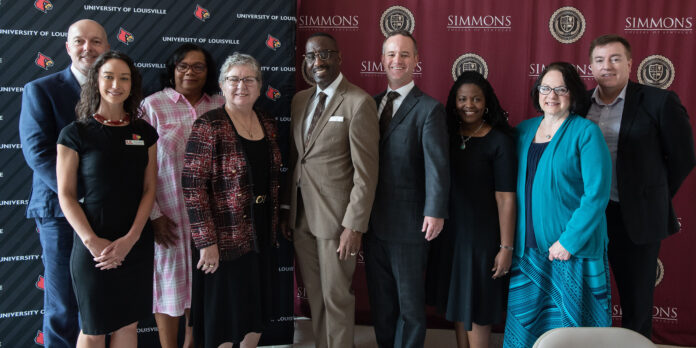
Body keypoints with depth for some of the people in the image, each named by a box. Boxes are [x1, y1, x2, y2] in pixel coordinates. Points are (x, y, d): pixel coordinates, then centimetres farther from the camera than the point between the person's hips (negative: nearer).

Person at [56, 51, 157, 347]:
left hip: (136, 243, 3)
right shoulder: (75, 133, -4)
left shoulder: (144, 133, 6)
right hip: (93, 244, -3)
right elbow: (66, 195, -6)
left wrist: (130, 239, -9)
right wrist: (92, 241, -16)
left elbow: (149, 189, 3)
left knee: (128, 323, 11)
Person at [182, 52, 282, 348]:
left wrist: (273, 227, 13)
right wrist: (206, 241, -18)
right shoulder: (208, 127, -13)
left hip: (261, 236, 6)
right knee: (224, 316, 6)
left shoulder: (268, 124, 7)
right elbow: (192, 188, -16)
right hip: (225, 240, -6)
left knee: (257, 313, 16)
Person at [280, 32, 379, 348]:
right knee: (314, 295, 15)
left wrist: (354, 226, -16)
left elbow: (366, 172, -14)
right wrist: (287, 210, 10)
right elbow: (294, 158, 13)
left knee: (336, 297, 5)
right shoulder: (300, 100, 10)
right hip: (301, 215, 6)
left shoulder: (359, 103, -11)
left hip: (336, 216, -6)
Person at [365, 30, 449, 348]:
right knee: (380, 301, 16)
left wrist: (435, 211, -26)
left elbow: (437, 163, -16)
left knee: (410, 303, 7)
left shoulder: (429, 109, -7)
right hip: (373, 222, 6)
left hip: (408, 224, -6)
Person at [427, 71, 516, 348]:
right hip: (449, 232, 5)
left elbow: (506, 199, -14)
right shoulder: (448, 136, 3)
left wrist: (506, 247, -14)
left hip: (482, 235, -5)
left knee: (477, 307, 6)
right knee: (457, 302, 15)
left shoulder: (499, 142, -11)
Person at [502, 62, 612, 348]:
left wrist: (569, 240, -18)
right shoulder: (524, 131, 9)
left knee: (568, 321, 5)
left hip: (573, 249, -5)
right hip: (528, 247, 5)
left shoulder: (587, 132, -8)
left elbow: (597, 193, -14)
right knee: (526, 323, 10)